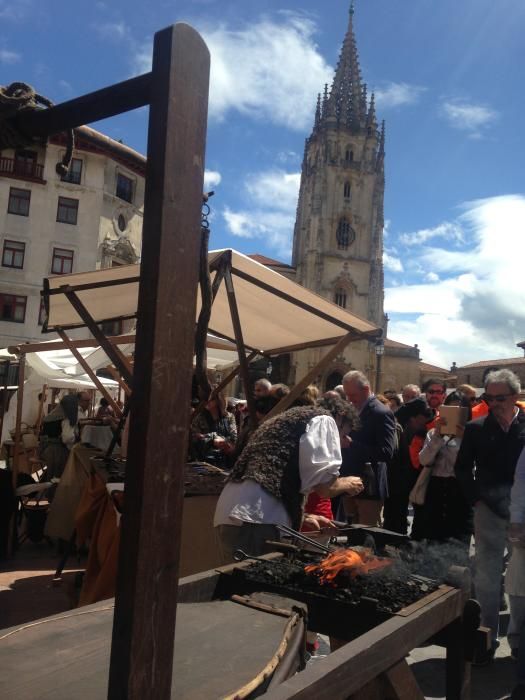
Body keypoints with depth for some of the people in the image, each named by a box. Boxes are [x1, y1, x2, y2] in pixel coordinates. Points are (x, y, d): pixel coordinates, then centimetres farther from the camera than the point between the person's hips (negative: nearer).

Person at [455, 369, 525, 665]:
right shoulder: (477, 428, 0)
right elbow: (463, 468, 8)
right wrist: (476, 498, -1)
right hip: (489, 512, 1)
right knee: (487, 579, 7)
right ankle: (487, 638, 20)